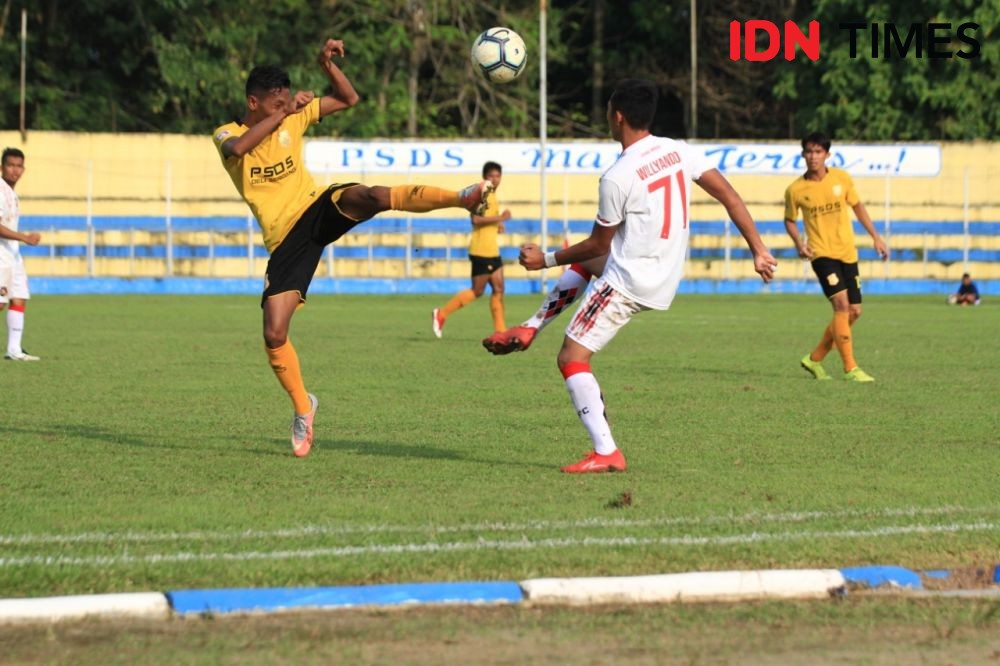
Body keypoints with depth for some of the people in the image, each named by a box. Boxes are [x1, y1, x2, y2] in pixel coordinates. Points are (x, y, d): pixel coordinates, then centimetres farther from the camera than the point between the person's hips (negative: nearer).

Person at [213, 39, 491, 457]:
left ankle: (462, 199, -47)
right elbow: (237, 148, -27)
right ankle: (302, 409, 15)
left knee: (369, 196, -35)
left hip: (320, 209, 0)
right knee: (274, 335, -7)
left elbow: (348, 99, 14)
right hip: (287, 239, 0)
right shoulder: (226, 135, -1)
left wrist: (327, 65, -4)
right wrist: (284, 112, -23)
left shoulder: (293, 118, 8)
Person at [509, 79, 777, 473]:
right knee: (582, 264, 33)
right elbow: (729, 196, -2)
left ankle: (605, 453, -16)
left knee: (572, 358, -5)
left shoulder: (616, 178, -18)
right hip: (666, 281, 9)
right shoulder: (678, 151, 0)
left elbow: (599, 245, -7)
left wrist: (546, 260, 6)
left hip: (628, 284, -9)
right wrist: (758, 251, 4)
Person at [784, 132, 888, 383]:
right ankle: (850, 369, -18)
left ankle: (815, 359, 21)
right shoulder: (795, 190, -7)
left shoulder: (841, 178, -1)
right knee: (841, 303, -21)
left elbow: (857, 206, 13)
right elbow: (790, 220, 8)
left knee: (853, 312, 5)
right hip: (822, 253, -5)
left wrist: (876, 237, 12)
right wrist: (799, 244, -9)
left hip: (847, 253, 5)